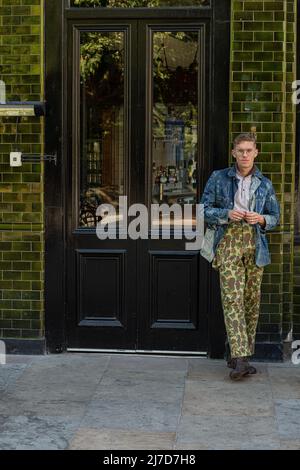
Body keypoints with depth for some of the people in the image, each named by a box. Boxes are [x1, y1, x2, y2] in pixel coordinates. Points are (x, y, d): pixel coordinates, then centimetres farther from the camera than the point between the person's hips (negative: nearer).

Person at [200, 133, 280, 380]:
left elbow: (275, 216, 13)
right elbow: (205, 209, 5)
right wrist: (227, 214, -13)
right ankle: (240, 359, -20)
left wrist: (261, 219, -9)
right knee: (233, 297, -14)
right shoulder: (219, 178, 5)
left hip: (255, 243, 3)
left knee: (252, 298, 4)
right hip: (228, 241, -3)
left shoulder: (264, 184, 10)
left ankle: (235, 351, 16)